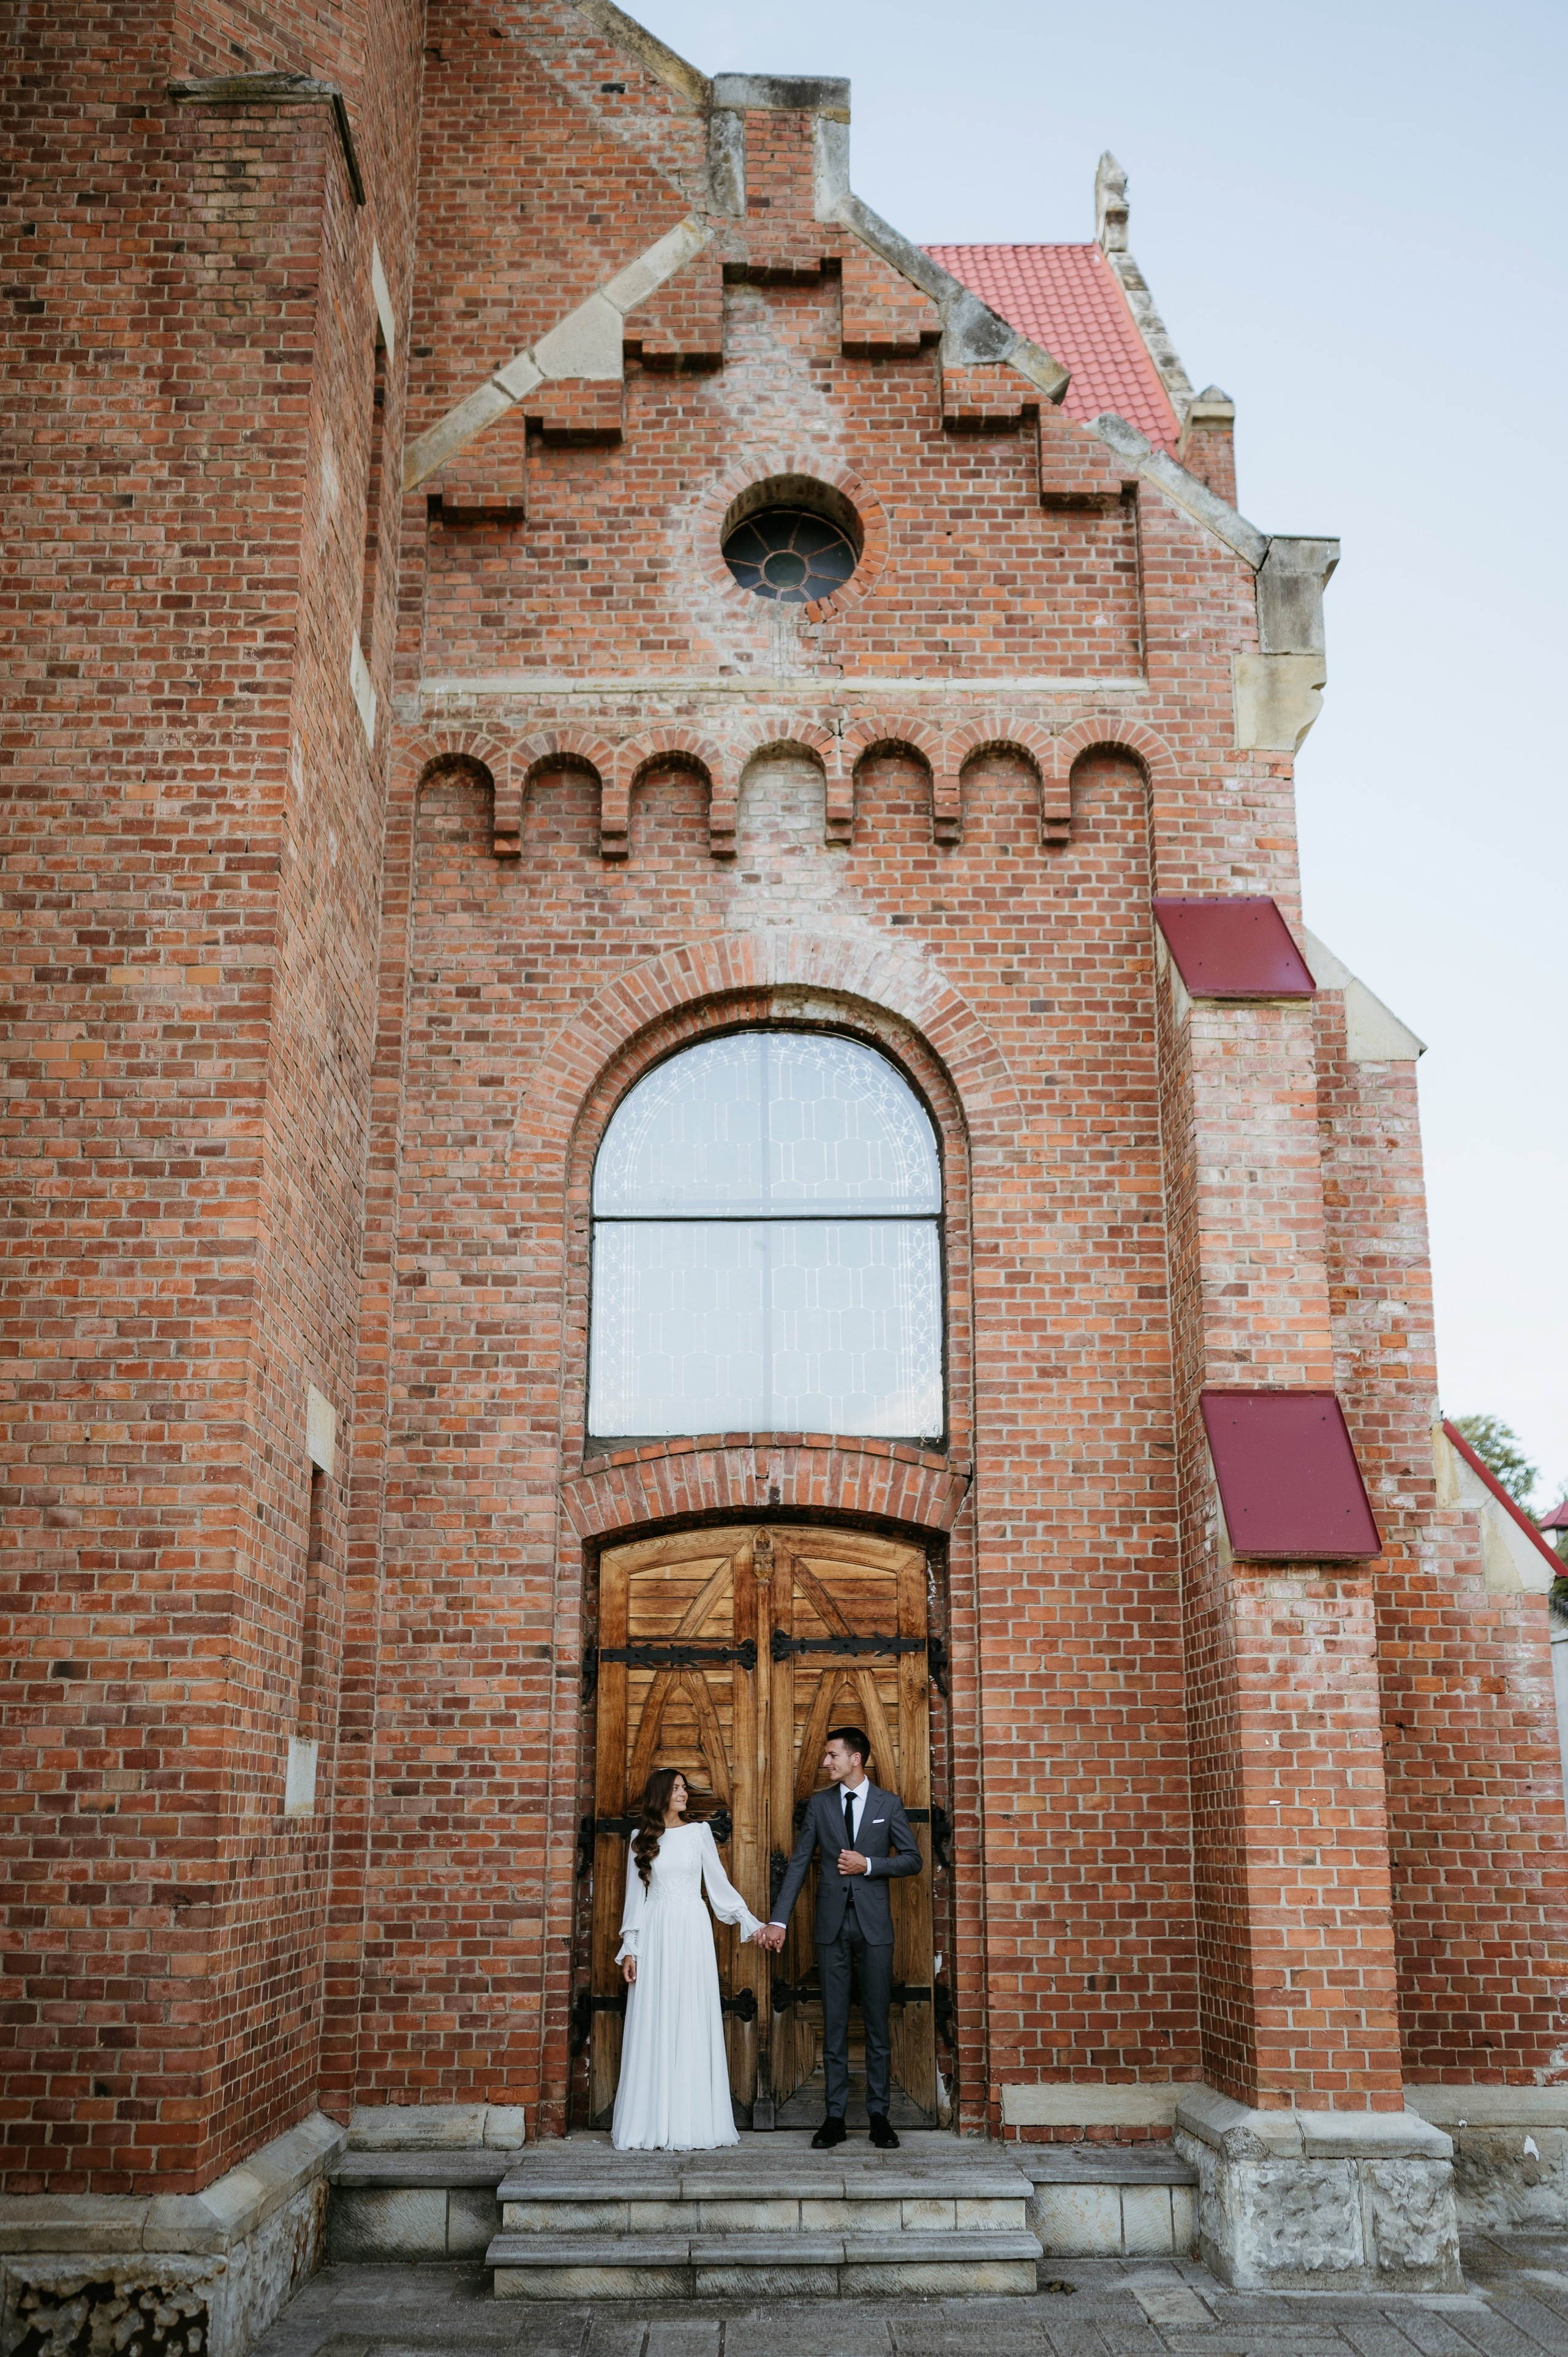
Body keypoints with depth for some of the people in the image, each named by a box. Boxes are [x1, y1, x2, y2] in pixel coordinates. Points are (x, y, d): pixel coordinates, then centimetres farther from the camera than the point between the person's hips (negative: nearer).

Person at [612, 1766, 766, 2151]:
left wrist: (751, 1922, 2)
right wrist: (629, 1949, 4)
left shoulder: (699, 1832, 6)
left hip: (692, 1932, 0)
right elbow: (635, 1895, 9)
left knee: (692, 2024, -2)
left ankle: (690, 2124, 2)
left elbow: (720, 1884, 8)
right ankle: (652, 2125, 4)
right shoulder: (641, 1839, 8)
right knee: (654, 2026, -1)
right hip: (655, 1934, 0)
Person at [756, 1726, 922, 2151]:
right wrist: (778, 1921, -2)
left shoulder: (888, 1804, 3)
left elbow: (913, 1860, 4)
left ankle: (879, 2116, 10)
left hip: (874, 1924, -1)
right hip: (832, 1924, 1)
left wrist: (869, 1865, -11)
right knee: (834, 2024, 4)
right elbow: (799, 1863, 5)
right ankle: (835, 2118, 10)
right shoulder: (819, 1804, 7)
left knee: (877, 2023, 3)